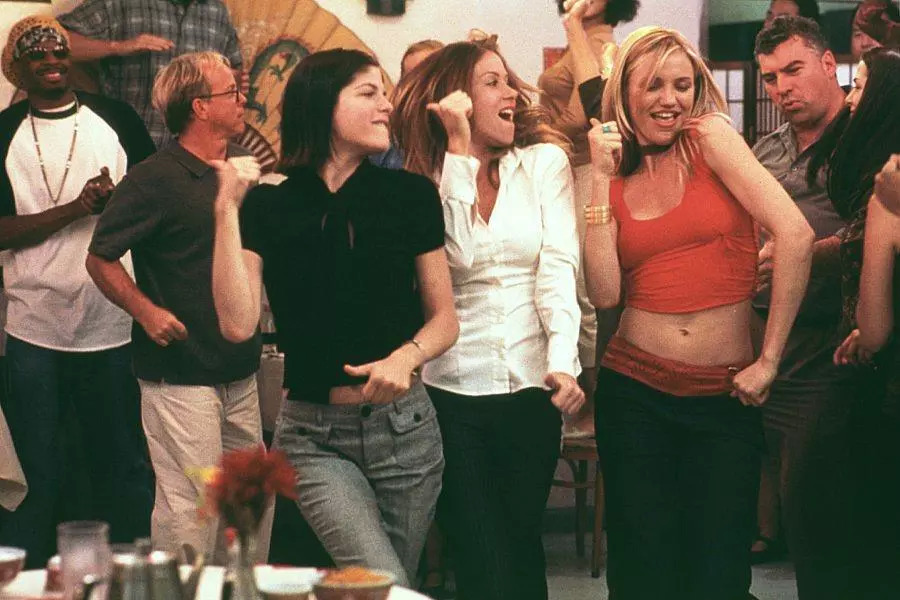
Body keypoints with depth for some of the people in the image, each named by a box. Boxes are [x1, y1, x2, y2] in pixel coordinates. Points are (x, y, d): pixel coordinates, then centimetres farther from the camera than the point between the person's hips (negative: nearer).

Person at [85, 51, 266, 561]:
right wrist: (147, 311, -18)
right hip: (181, 377, -7)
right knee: (189, 510, -8)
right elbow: (101, 258, -7)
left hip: (241, 373, 7)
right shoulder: (155, 179, -12)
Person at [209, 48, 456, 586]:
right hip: (315, 435, -2)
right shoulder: (267, 209, -2)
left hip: (406, 426, 2)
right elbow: (238, 323, -13)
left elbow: (444, 317, 5)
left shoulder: (410, 195, -1)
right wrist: (227, 207, -14)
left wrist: (407, 356, -16)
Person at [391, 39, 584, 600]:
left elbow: (558, 267, -7)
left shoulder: (545, 160, 2)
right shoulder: (425, 177, 1)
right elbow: (456, 254, -15)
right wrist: (459, 149, -12)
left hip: (530, 385, 1)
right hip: (452, 386, -1)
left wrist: (564, 358, -22)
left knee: (522, 544, 12)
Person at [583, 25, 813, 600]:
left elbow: (795, 233, -14)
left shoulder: (711, 137, -3)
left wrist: (769, 359, -13)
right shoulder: (616, 178, 6)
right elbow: (604, 290, -9)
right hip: (636, 392, 2)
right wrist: (603, 177, -8)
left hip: (724, 396, -2)